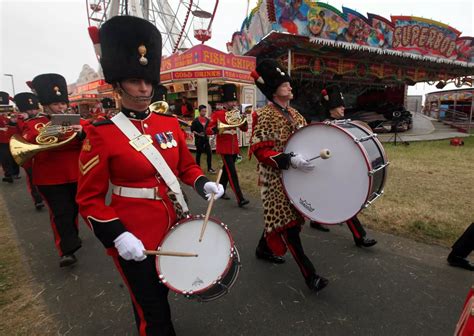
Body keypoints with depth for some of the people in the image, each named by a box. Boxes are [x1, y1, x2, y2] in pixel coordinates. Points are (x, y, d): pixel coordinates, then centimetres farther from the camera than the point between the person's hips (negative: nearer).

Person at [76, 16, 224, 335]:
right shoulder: (101, 133, -15)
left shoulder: (170, 123, -1)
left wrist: (204, 184, -10)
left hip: (172, 226, 6)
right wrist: (117, 235, -23)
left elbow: (187, 165, 9)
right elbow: (90, 199, -12)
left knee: (161, 292, 30)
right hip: (135, 238, -5)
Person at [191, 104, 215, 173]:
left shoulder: (207, 120, 5)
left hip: (206, 139, 4)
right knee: (198, 153, 8)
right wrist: (198, 134, -21)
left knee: (209, 153, -1)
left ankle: (209, 168, 10)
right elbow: (192, 130, -7)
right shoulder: (196, 120, -7)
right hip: (198, 139, -3)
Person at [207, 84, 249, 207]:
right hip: (224, 147, -7)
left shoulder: (235, 114, 11)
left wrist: (243, 119, -8)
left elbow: (245, 129, 10)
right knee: (232, 173, -11)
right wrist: (217, 129, -28)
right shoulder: (217, 114, -6)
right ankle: (240, 199, -11)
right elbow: (208, 130, -10)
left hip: (234, 147, 7)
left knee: (226, 170, 17)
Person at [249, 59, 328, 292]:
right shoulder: (264, 116, -14)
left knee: (279, 218, 19)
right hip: (276, 178, -8)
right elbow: (259, 151, -20)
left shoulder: (293, 113, 11)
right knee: (288, 222, -3)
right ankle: (310, 275, 6)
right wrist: (289, 160, -30)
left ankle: (263, 249, 42)